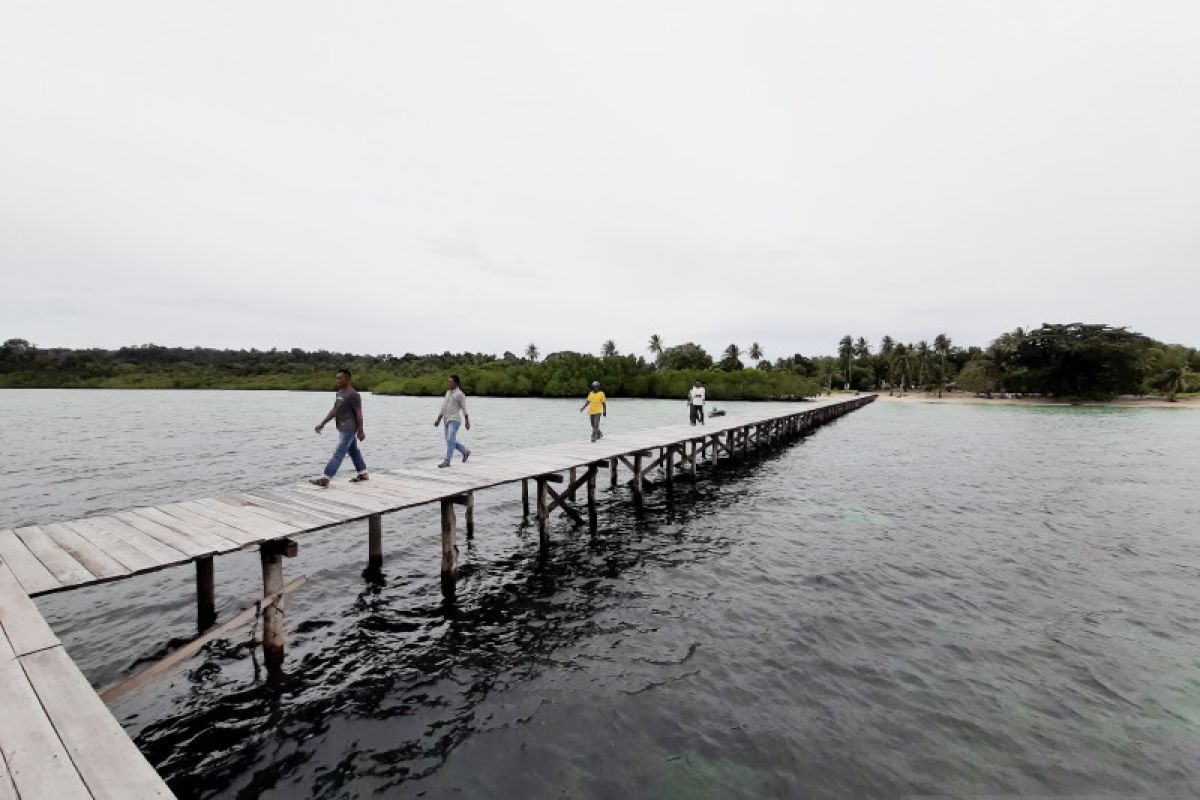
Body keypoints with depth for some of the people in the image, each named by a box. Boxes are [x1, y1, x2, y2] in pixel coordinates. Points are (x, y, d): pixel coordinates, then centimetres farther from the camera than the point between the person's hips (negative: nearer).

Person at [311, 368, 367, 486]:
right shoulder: (339, 393, 12)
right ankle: (363, 474, 26)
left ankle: (326, 478, -10)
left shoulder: (353, 395, -16)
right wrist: (322, 423, 10)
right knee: (353, 451, 16)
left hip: (349, 429, -10)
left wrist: (360, 431, -16)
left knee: (339, 453, -9)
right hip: (343, 428, 10)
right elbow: (334, 410, 15)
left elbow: (359, 414, -16)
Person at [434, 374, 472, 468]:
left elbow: (464, 409, -7)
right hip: (447, 421, 8)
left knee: (450, 440, -14)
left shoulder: (460, 394, -5)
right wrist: (438, 420, 12)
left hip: (455, 420, -8)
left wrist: (467, 422, -9)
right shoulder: (448, 393, 18)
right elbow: (443, 408, 18)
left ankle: (447, 461, -11)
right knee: (451, 441, 10)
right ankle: (465, 451, 28)